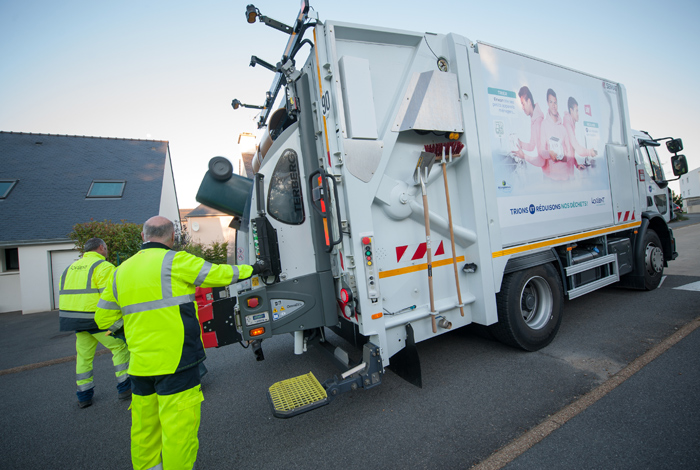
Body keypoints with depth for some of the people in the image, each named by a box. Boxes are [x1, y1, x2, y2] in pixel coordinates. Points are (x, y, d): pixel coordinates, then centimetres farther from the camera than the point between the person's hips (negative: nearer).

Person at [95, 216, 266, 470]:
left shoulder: (121, 271, 10)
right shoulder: (175, 261, -10)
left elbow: (103, 318, 14)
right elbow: (219, 274, -5)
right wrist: (251, 269, 9)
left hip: (140, 364, 7)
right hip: (175, 361, -7)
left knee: (144, 426, 21)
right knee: (179, 426, 4)